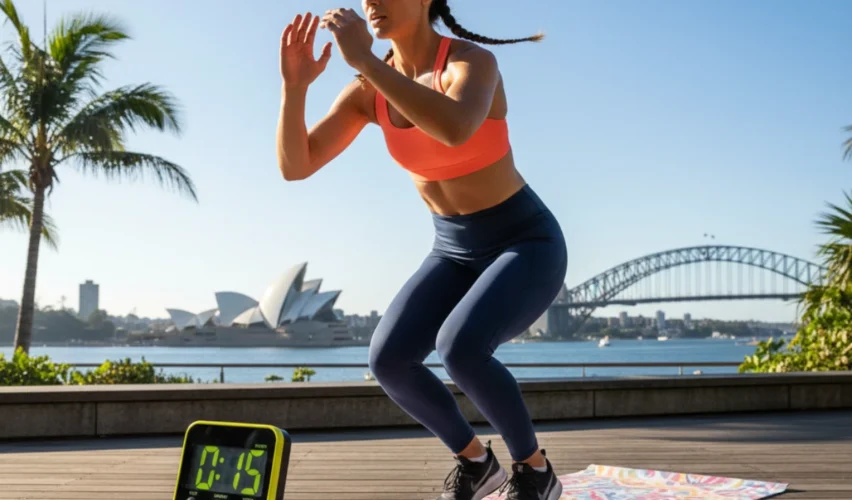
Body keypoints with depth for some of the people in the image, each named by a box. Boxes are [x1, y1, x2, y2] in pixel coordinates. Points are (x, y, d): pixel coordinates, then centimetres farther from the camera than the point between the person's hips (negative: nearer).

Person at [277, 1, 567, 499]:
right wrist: (295, 84, -25)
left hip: (528, 246, -6)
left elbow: (454, 129, -48)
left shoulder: (475, 61, -24)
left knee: (458, 349, -33)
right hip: (457, 253, 6)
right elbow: (294, 166, -9)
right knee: (388, 359, -18)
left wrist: (364, 58, -42)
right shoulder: (370, 89, -4)